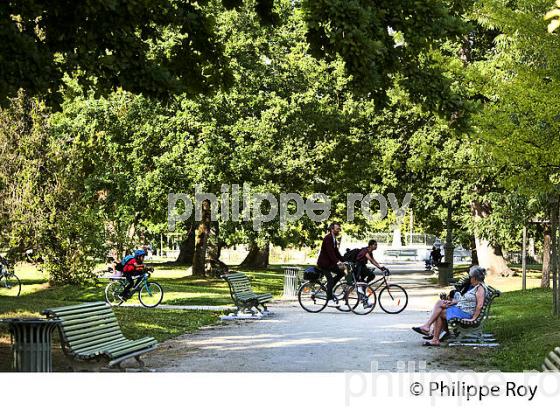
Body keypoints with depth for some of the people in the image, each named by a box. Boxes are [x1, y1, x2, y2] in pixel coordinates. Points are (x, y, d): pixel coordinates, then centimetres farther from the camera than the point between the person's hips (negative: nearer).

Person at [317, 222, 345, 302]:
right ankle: (330, 299, -10)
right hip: (323, 263, -9)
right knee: (330, 279, -14)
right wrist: (337, 262, -35)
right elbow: (330, 252, -27)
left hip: (329, 262, 9)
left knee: (341, 273, 0)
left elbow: (336, 252, 13)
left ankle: (328, 289, 8)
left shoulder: (334, 240, 13)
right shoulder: (328, 238, -17)